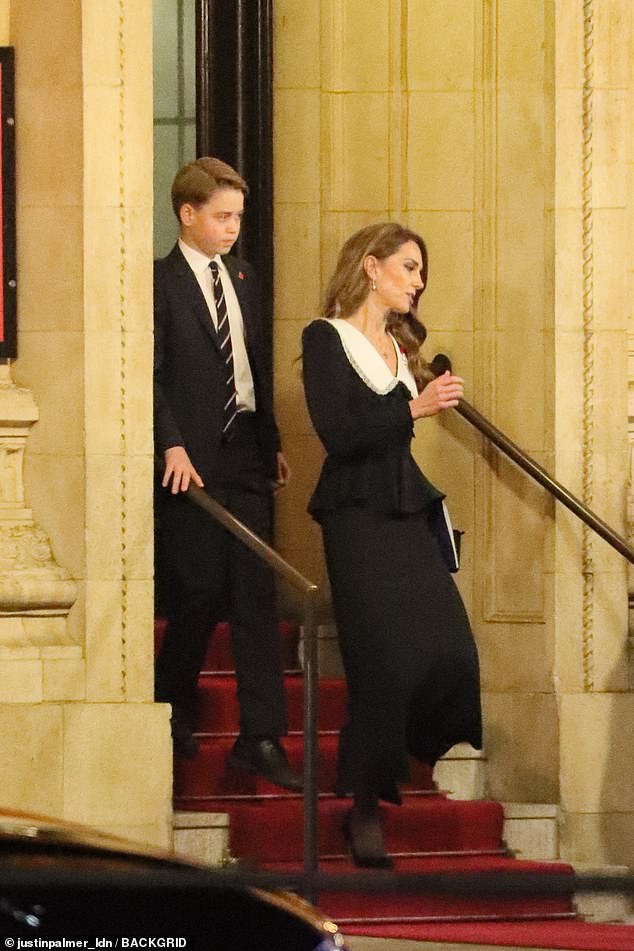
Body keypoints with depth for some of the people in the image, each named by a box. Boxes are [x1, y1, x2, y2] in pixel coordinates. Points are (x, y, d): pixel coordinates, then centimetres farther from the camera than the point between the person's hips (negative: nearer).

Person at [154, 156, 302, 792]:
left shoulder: (241, 278, 16)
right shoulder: (161, 283, -6)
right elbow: (151, 375, -13)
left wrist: (272, 443, 18)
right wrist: (172, 446, -22)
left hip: (246, 456, 6)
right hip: (193, 461, -6)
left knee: (256, 596, 1)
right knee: (199, 595, -2)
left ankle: (261, 740, -1)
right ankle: (171, 713, 19)